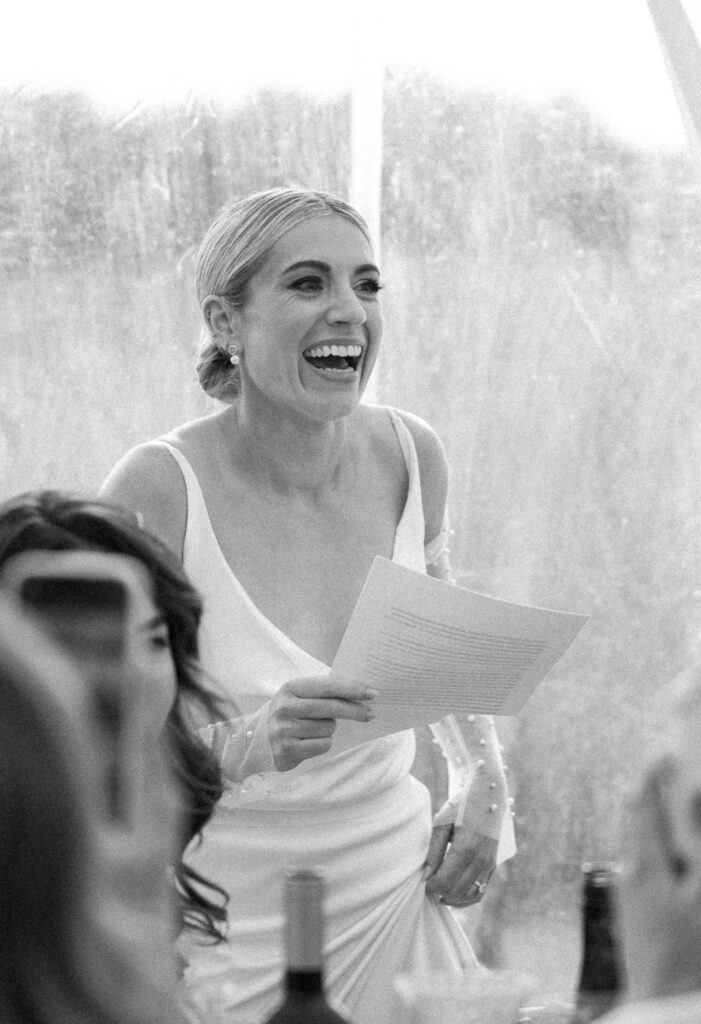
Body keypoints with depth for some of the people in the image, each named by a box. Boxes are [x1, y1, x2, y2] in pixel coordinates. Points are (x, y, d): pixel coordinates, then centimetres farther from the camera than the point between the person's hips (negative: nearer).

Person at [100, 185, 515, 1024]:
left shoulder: (408, 456, -3)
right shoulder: (160, 491, -18)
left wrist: (483, 782, 2)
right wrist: (251, 742, -33)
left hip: (391, 895, 4)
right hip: (224, 918, -4)